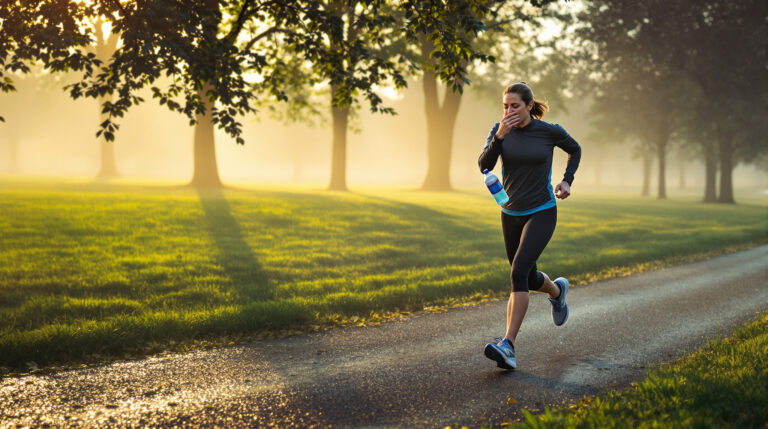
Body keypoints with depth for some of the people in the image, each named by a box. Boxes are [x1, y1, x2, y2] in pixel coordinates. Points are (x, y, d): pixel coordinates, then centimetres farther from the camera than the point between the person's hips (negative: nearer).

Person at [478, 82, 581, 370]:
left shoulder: (550, 131, -8)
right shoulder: (500, 130, -2)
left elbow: (575, 149, 12)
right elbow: (484, 165, -13)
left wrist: (567, 181, -2)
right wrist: (499, 137, -26)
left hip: (542, 213, -4)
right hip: (511, 214, 5)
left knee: (518, 273, -23)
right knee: (529, 280, 16)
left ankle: (508, 346, -26)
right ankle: (557, 291, 52)